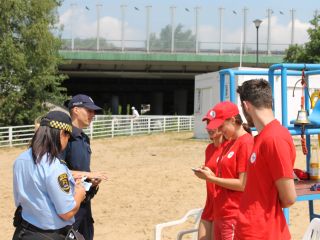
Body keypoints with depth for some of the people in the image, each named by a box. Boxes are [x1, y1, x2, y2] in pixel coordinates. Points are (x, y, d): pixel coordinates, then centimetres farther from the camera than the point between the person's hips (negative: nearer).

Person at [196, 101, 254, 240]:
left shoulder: (246, 143, -14)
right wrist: (212, 175, 2)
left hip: (234, 217, -9)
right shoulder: (229, 144, 14)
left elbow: (243, 184, -17)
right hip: (221, 214, 9)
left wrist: (211, 178, -12)